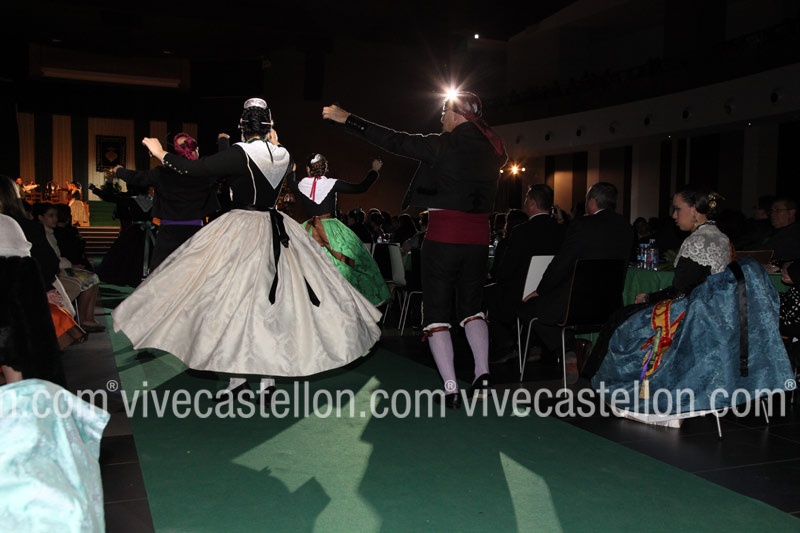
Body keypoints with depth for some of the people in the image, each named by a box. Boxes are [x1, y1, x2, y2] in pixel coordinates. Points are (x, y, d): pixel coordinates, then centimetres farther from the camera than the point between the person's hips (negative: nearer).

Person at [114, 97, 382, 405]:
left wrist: (162, 154, -1)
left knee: (233, 299, 3)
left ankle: (238, 378, 8)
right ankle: (268, 378, 11)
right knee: (271, 302, 8)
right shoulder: (283, 156, 4)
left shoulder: (240, 153, -13)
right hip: (277, 233, 5)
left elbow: (195, 169, -15)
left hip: (240, 233, -5)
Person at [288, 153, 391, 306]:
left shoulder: (301, 185, 0)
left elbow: (291, 184, 26)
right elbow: (361, 188, -3)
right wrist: (374, 170, 10)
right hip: (332, 229, -3)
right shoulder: (332, 184, -7)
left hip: (311, 230, 3)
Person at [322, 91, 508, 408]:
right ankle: (482, 376, 7)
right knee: (471, 305, 18)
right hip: (478, 237, 6)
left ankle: (450, 389, 0)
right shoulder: (491, 149, 7)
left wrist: (347, 119, 0)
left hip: (444, 236, -5)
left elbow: (393, 141, -7)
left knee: (437, 310, 3)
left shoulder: (446, 144, -9)